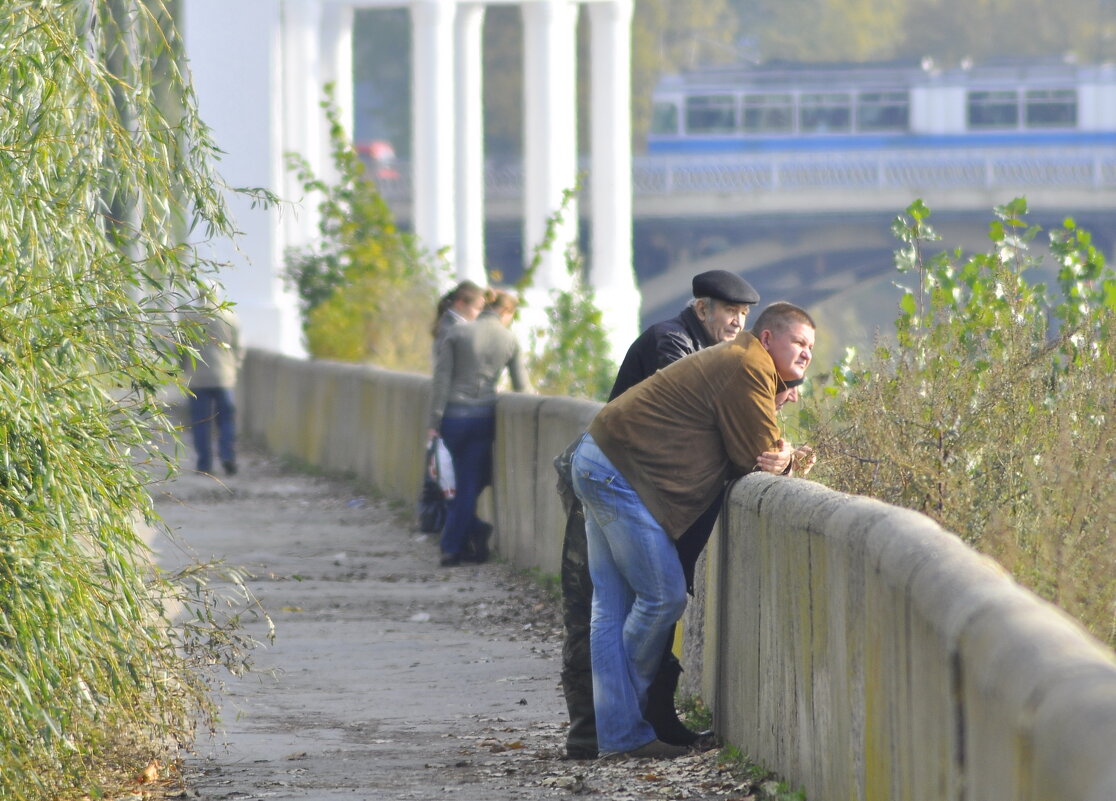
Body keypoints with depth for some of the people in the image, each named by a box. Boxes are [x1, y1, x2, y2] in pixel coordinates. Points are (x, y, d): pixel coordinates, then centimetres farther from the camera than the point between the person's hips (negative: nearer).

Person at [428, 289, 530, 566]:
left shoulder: (456, 334, -1)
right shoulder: (509, 340, 1)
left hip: (453, 416, 0)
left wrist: (435, 421, -3)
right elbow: (521, 385, 6)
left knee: (465, 480, 16)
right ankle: (452, 547, 7)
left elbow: (441, 379, -5)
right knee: (471, 483, 8)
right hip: (484, 416, 0)